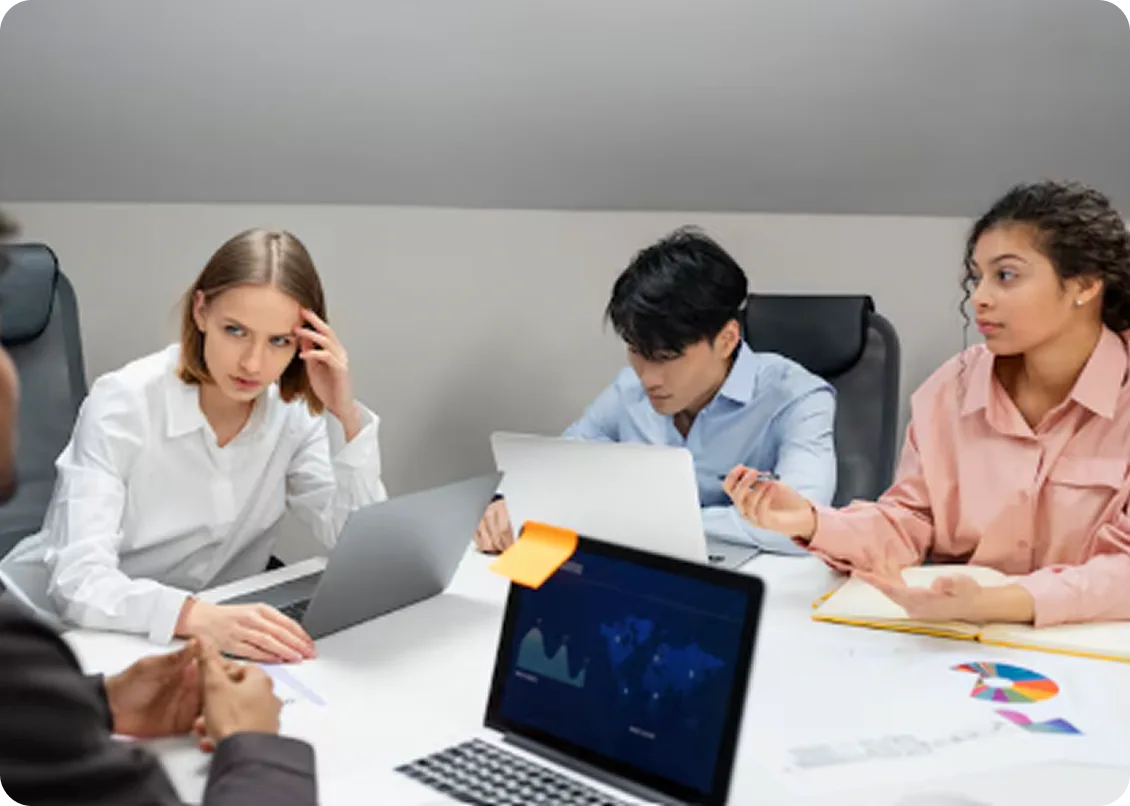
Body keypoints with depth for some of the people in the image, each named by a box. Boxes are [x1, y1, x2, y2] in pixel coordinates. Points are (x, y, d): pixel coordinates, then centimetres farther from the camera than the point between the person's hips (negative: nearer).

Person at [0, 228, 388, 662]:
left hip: (192, 644, 4)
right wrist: (202, 617, -46)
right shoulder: (124, 404, -19)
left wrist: (344, 415, -20)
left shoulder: (293, 411, -6)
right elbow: (79, 583, -28)